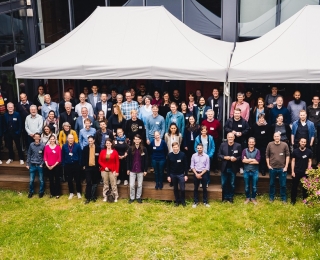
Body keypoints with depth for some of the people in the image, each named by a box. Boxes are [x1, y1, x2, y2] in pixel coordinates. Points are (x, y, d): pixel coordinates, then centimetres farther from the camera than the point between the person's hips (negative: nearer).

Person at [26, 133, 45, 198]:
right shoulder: (31, 145, -2)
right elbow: (29, 155, 5)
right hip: (32, 165, 1)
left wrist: (42, 164, -7)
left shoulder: (42, 146, -6)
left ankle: (41, 192, 23)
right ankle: (31, 192, 25)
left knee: (41, 180, 7)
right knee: (31, 180, 6)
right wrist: (27, 164, 4)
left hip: (40, 166, -1)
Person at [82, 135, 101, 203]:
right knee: (88, 182, -1)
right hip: (88, 167, 0)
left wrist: (99, 165, -2)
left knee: (95, 182, 7)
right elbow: (83, 157, 5)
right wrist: (83, 165, 0)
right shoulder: (85, 148, 2)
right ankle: (88, 197, 2)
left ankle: (93, 196, 17)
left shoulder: (98, 148, -1)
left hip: (95, 167, 0)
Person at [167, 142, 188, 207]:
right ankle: (177, 201, 26)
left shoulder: (182, 154, -9)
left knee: (182, 189, 0)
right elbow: (168, 166, 1)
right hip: (173, 175, 2)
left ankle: (183, 201, 19)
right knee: (175, 189, 13)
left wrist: (186, 175, -5)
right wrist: (168, 176, 0)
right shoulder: (169, 155, -5)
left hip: (181, 174, -2)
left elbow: (186, 165, -4)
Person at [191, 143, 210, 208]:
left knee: (204, 188, 7)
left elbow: (207, 167, -6)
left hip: (203, 173, -1)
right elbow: (192, 166, 0)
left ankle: (205, 202, 17)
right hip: (196, 173, 1)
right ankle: (195, 202, 17)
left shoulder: (206, 156, -6)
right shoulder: (194, 156, -2)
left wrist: (201, 174, -12)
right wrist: (196, 174, -10)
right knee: (195, 188, 7)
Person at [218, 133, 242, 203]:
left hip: (233, 168, -1)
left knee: (232, 184, 10)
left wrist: (236, 159, -20)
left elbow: (241, 156, -2)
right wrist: (224, 157, -14)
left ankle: (230, 197, 24)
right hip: (224, 168, 1)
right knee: (224, 184, 9)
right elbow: (219, 154, 3)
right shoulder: (223, 145, -1)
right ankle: (225, 197, 24)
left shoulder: (238, 146, -5)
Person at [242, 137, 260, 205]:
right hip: (246, 171, 1)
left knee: (254, 186, 8)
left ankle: (253, 198, 24)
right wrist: (253, 160, -12)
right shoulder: (245, 150, 2)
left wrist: (247, 160, -10)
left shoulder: (257, 151, -1)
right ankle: (247, 198, 24)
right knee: (246, 186, 10)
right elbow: (243, 160, -11)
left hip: (255, 171, -1)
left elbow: (257, 161, -13)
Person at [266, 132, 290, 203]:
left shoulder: (284, 145, -3)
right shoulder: (270, 144, -1)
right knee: (272, 184, 13)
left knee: (283, 184, 7)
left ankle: (284, 198, 21)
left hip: (282, 168, -1)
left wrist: (286, 166, -5)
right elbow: (267, 155, 4)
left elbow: (287, 155, -2)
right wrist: (268, 165, 0)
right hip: (272, 168, 1)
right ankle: (271, 198, 26)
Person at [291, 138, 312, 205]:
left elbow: (310, 161, 5)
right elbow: (293, 161, 2)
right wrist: (292, 171, -3)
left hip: (305, 172, 0)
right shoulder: (295, 151, -1)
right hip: (296, 172, 0)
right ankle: (293, 200, 12)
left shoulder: (309, 151, 0)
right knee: (294, 186, 4)